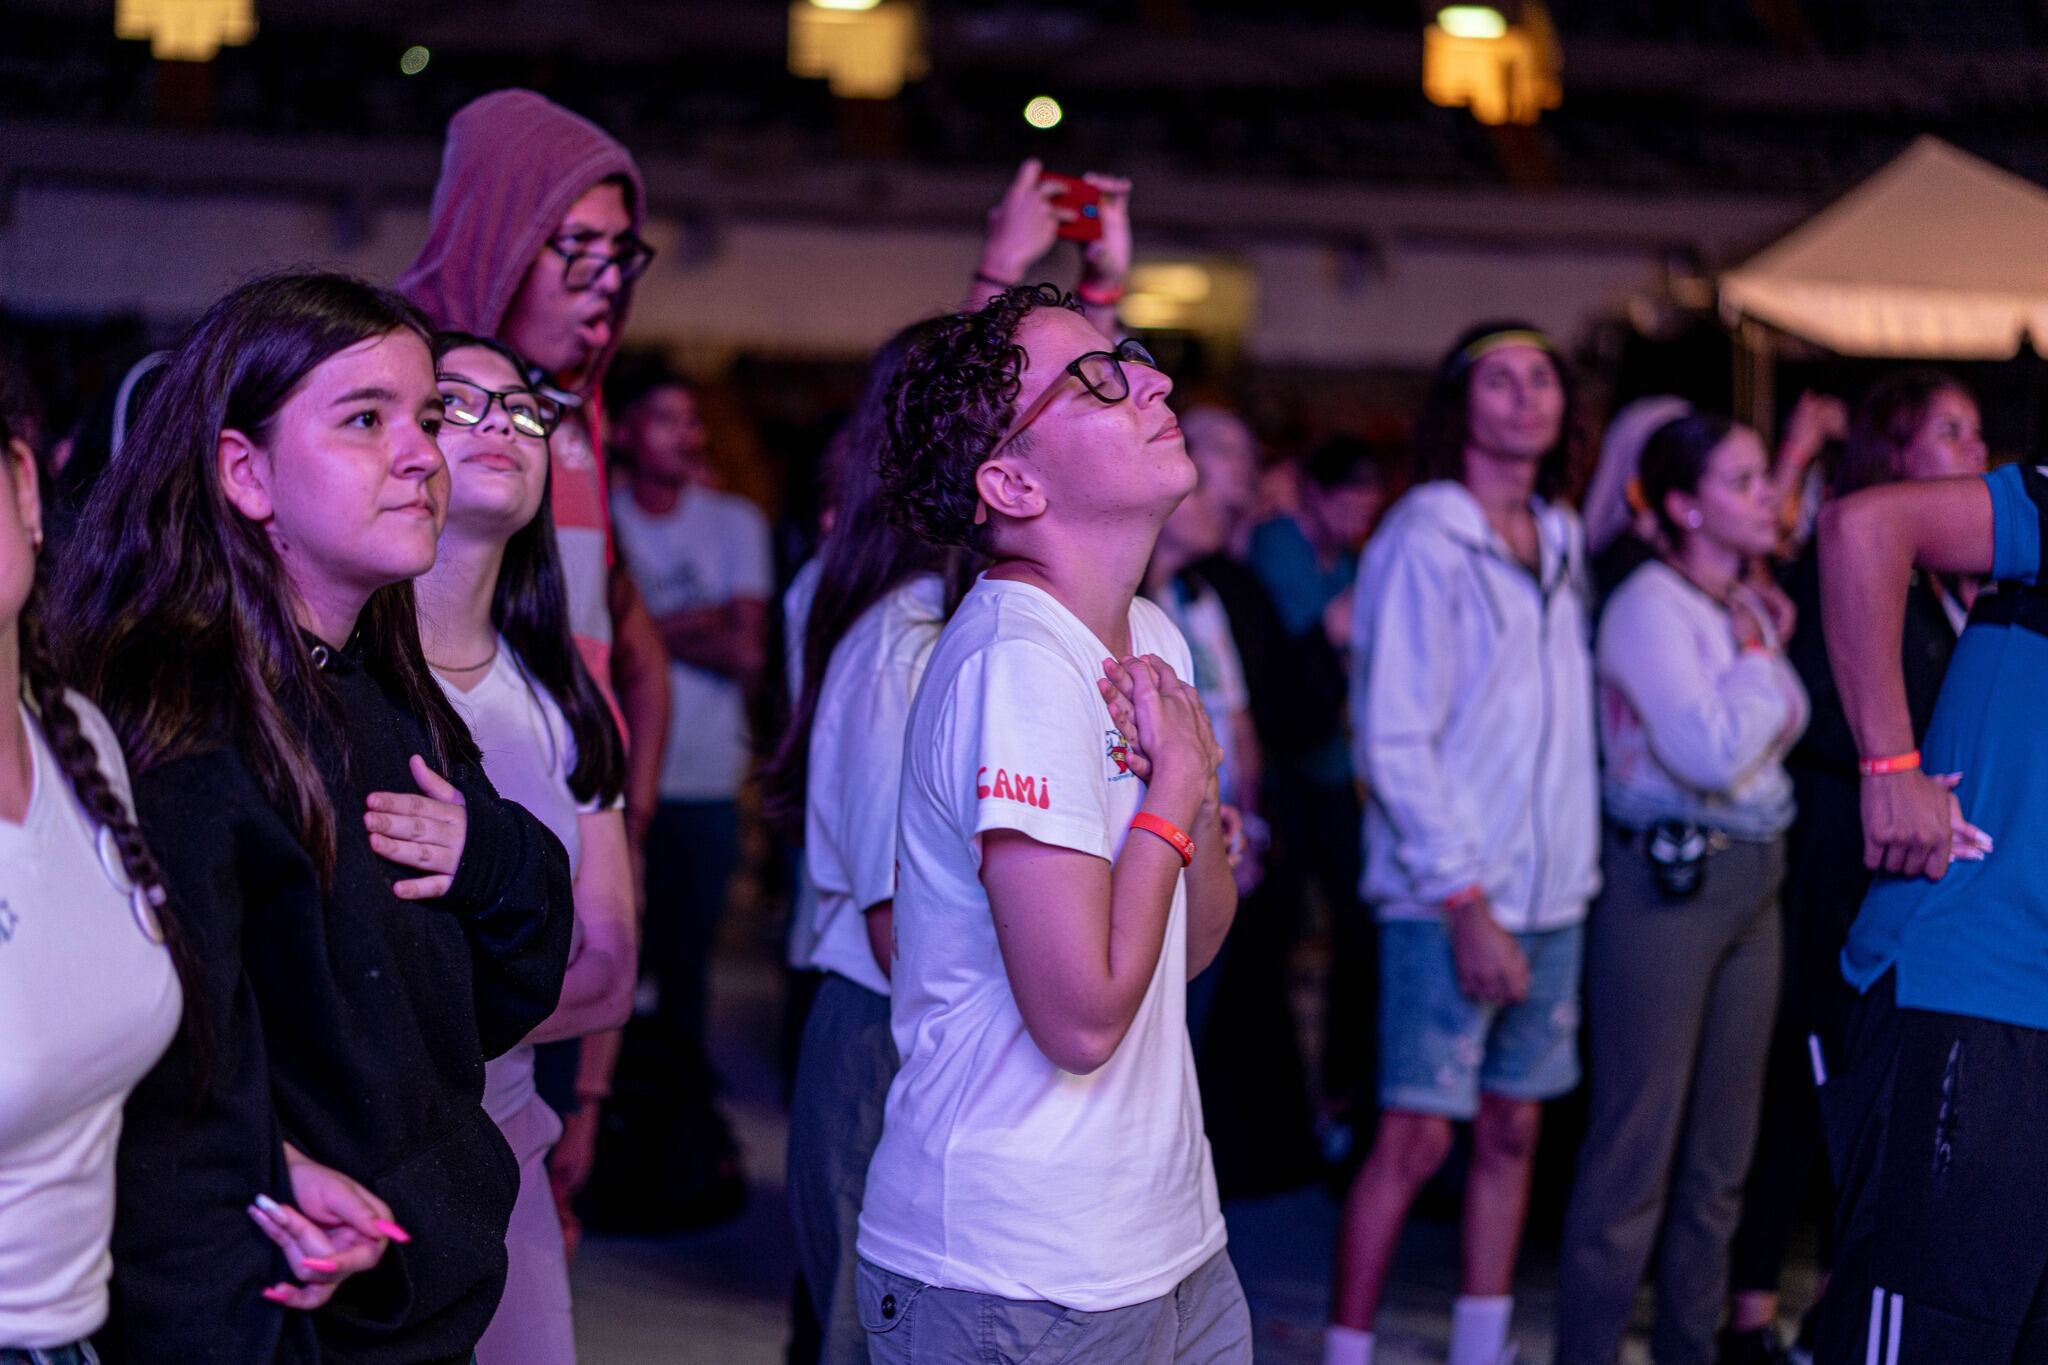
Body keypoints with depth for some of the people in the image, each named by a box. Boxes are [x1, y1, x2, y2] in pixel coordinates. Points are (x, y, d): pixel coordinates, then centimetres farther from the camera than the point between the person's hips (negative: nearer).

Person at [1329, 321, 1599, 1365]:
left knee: (1513, 1130, 11)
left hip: (1552, 890, 7)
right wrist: (1465, 902, -15)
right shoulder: (1424, 539, -9)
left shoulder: (1561, 540, 12)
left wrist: (1575, 864, 7)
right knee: (1416, 1137, -5)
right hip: (1449, 897, -6)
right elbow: (1393, 739, -12)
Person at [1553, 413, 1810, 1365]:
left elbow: (1784, 729, 14)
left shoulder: (1751, 607, 11)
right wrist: (1759, 661, -10)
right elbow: (1712, 753, -22)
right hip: (1664, 883, -8)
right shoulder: (1650, 603, -13)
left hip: (1750, 882, 8)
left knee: (1722, 1146, 13)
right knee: (1636, 1149, -4)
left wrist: (1772, 647, 5)